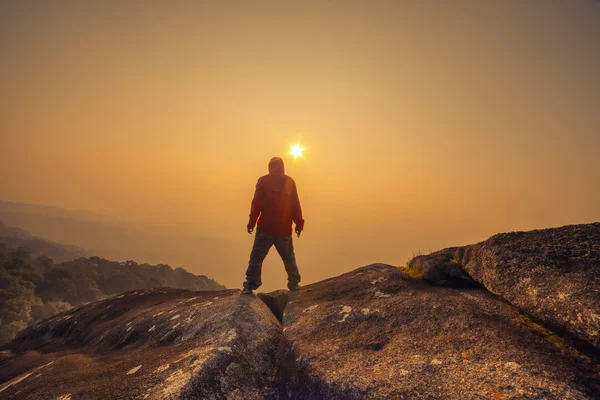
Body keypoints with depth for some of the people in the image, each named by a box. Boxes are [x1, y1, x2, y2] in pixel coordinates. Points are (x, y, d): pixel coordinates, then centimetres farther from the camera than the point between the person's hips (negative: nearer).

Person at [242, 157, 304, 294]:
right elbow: (296, 205, 4)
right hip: (284, 229, 2)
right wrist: (299, 224, 10)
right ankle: (294, 283, 22)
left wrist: (251, 223, 0)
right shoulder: (290, 182, 4)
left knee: (256, 257, 2)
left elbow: (256, 204, -5)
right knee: (289, 258, 18)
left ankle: (250, 285, -6)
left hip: (265, 228, -2)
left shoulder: (263, 181, -1)